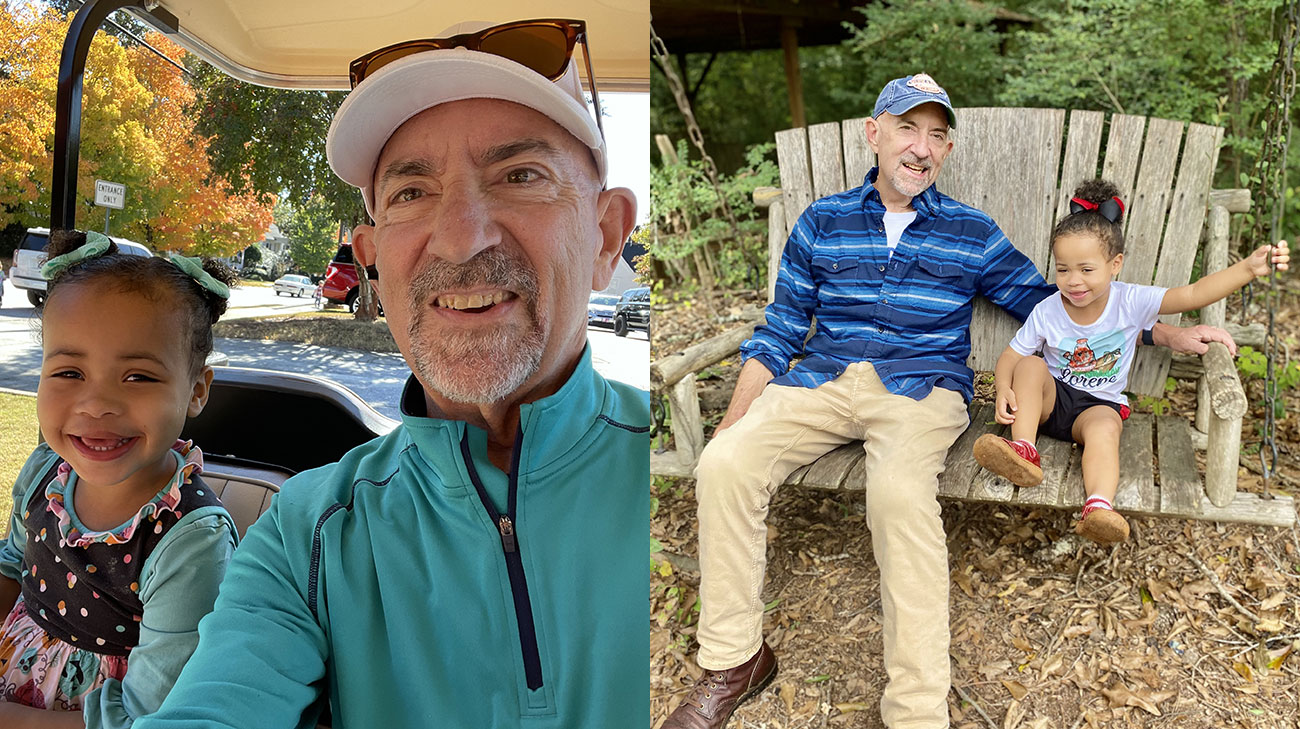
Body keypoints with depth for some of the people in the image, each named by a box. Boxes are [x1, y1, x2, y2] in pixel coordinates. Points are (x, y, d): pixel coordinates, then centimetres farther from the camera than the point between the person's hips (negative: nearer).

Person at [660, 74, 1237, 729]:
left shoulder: (971, 233, 13)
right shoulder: (821, 222, 14)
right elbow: (780, 332, 14)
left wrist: (1165, 332, 11)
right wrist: (733, 418, 0)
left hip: (921, 386, -2)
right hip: (822, 378, 2)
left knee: (900, 492, -36)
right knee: (724, 463, -25)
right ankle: (733, 659, -9)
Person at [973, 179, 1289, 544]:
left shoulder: (1131, 301, -10)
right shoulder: (1046, 312, -9)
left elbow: (1193, 295, -17)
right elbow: (1010, 356, -5)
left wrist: (1248, 268, -27)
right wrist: (1004, 390, -25)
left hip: (1100, 404, -1)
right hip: (1051, 399, 1)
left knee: (1104, 428, -35)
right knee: (1031, 366, -28)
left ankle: (1099, 506, -52)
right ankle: (1024, 452, -34)